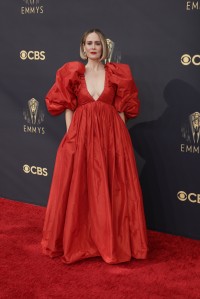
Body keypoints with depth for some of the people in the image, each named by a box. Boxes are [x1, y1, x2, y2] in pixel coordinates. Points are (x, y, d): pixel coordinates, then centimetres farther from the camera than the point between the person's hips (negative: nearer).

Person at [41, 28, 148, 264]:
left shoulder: (117, 74, 6)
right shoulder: (72, 74, 6)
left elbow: (122, 110, 5)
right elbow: (68, 108, 4)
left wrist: (120, 139, -1)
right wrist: (71, 137, -4)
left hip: (111, 135, 0)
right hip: (80, 135, 0)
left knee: (112, 190, 3)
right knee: (78, 190, 4)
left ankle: (113, 241, 18)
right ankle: (79, 241, 20)